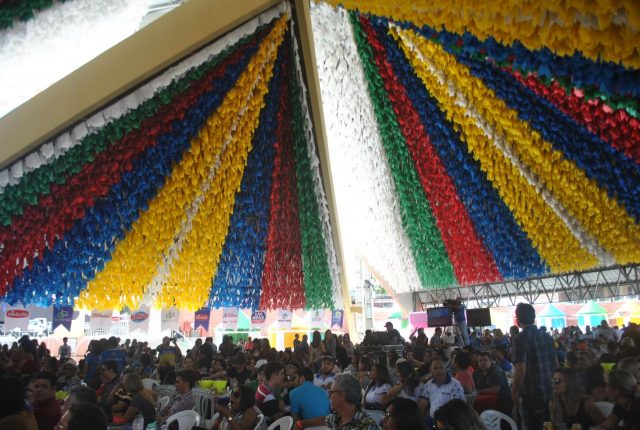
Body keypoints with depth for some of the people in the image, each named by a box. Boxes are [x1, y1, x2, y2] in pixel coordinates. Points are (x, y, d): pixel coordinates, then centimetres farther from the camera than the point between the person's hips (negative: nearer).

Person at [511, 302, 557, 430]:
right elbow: (556, 364, 14)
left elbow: (521, 370, -20)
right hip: (551, 392, 7)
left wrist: (514, 392, -7)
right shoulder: (547, 337, 6)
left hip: (533, 395, -7)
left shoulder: (521, 339, -16)